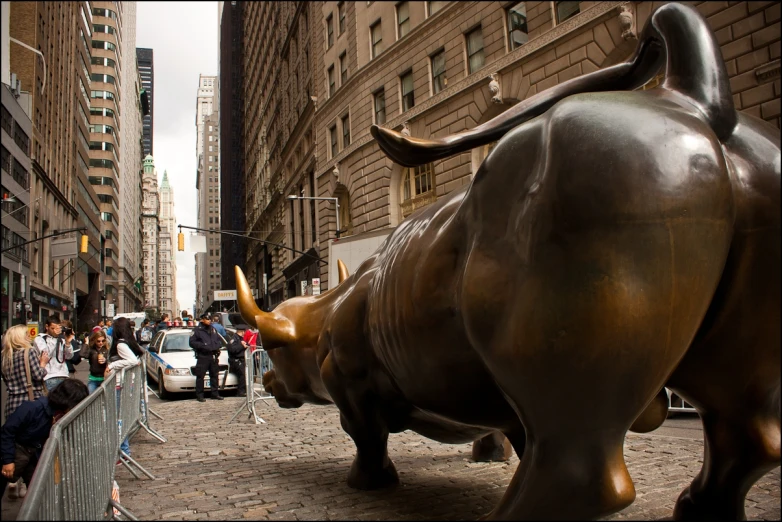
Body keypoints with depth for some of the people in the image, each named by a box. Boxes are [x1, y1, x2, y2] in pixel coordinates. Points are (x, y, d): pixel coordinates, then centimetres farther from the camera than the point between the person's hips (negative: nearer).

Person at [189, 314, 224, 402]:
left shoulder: (213, 329, 15)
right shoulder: (197, 330, -4)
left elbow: (219, 340, 22)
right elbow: (192, 342, -9)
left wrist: (217, 346, 2)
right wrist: (203, 346, -19)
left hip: (213, 356, 6)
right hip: (202, 357, -6)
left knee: (214, 375, 11)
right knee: (200, 376, -5)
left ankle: (215, 394, 20)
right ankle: (199, 395, 2)